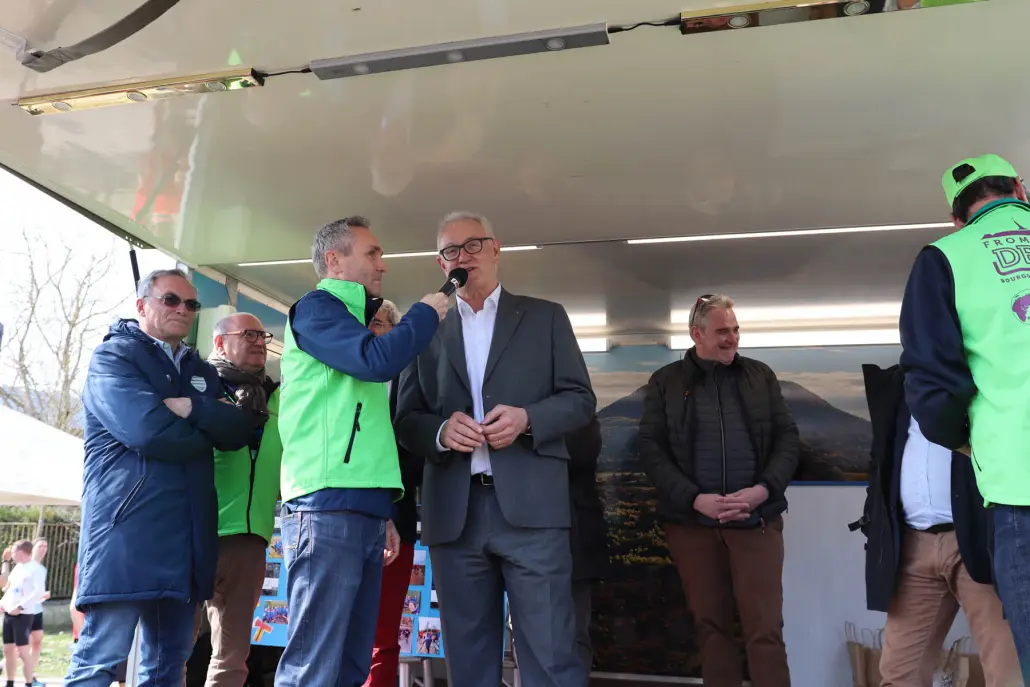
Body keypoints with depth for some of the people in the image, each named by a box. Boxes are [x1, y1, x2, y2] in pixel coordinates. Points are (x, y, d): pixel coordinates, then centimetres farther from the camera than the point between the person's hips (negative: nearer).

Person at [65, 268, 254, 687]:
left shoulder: (202, 372, 21)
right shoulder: (113, 355, 0)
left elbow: (241, 430, 5)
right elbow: (147, 431, -16)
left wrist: (193, 409, -12)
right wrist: (209, 431, 0)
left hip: (188, 530, 7)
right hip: (128, 524, -7)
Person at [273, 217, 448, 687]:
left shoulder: (355, 321, 26)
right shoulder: (316, 307, -1)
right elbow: (377, 361, -19)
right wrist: (426, 313, -1)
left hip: (364, 510, 9)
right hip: (328, 506, -9)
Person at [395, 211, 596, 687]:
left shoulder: (545, 317, 12)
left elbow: (580, 398, 6)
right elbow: (405, 420, 11)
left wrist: (527, 418, -13)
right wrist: (441, 430, -11)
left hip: (530, 505, -2)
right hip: (454, 512, 3)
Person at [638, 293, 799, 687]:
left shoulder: (761, 376, 10)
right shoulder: (665, 382, 5)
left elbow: (787, 438, 7)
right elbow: (651, 449, -1)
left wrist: (764, 489, -11)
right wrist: (694, 499, -13)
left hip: (756, 518, 1)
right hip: (692, 521, 0)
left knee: (765, 628, -1)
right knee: (711, 625, 7)